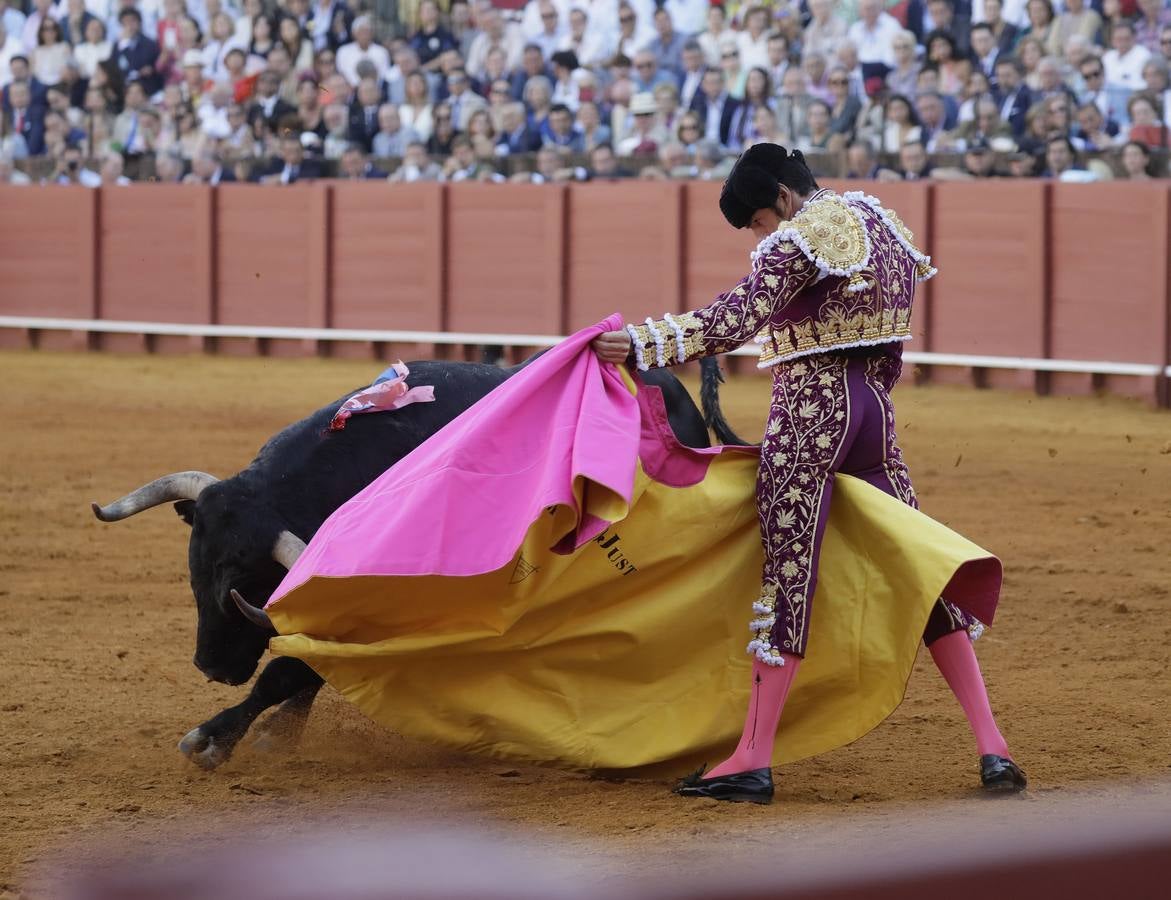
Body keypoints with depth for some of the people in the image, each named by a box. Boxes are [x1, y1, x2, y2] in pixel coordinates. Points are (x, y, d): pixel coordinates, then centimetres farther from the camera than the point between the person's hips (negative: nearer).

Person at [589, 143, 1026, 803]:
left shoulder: (803, 236, -11)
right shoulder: (883, 224, 16)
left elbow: (735, 320, -21)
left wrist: (642, 344, -21)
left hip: (810, 410, -8)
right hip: (875, 408, 8)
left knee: (788, 579, -5)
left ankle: (754, 762, -1)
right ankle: (992, 749, 3)